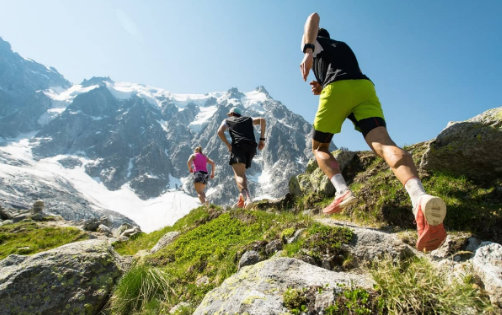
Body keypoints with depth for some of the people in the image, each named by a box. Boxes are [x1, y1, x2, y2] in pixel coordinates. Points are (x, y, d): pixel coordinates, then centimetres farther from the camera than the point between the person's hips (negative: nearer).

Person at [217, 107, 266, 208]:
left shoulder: (227, 121, 24)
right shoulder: (248, 119, 31)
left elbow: (220, 132, 3)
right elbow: (262, 120, 13)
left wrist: (229, 146, 3)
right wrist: (262, 139, 9)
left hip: (238, 145, -4)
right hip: (252, 146, 4)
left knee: (239, 175, -14)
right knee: (241, 172, 20)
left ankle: (247, 199, -38)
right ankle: (242, 200, 10)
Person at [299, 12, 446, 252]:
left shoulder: (312, 42, 29)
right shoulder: (345, 47, 43)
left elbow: (314, 17, 5)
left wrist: (308, 52, -12)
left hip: (336, 89, -4)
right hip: (365, 87, 4)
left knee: (319, 147, 12)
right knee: (382, 143, -19)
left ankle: (342, 191, -14)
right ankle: (419, 197, -47)